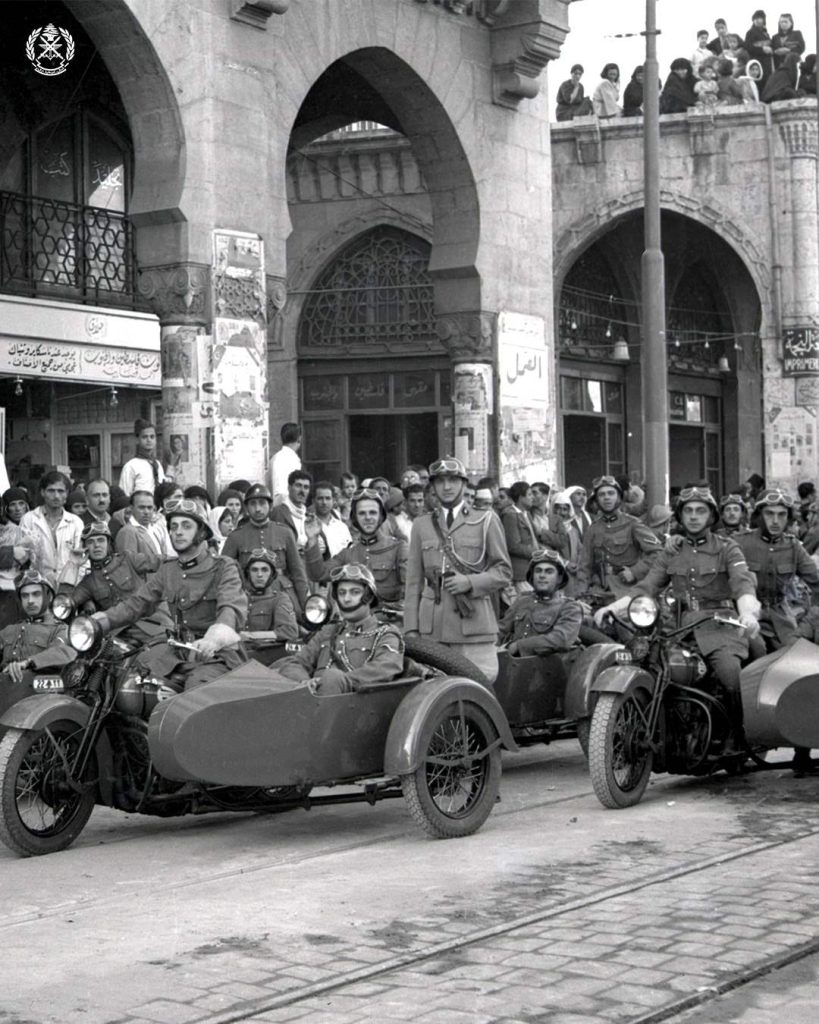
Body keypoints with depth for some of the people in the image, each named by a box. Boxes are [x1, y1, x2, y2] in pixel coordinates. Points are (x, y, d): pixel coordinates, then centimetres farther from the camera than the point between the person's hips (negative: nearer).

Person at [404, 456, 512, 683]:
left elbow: (504, 571, 7)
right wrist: (411, 629, 4)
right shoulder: (421, 525, 15)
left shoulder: (486, 521, 9)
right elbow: (414, 581, 13)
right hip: (432, 628, 2)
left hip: (473, 623, -2)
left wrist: (470, 582, -11)